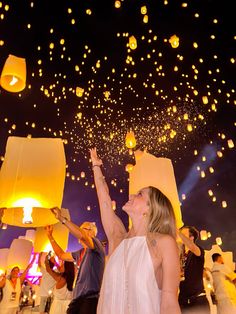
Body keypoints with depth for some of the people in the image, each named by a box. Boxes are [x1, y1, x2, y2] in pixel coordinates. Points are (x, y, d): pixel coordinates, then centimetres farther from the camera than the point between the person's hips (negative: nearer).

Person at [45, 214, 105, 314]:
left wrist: (62, 218, -24)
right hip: (77, 298, 7)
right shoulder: (80, 253, 18)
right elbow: (61, 255, 29)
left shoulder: (97, 245, -7)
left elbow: (82, 236, -27)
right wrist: (50, 236, 25)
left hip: (91, 298, -7)